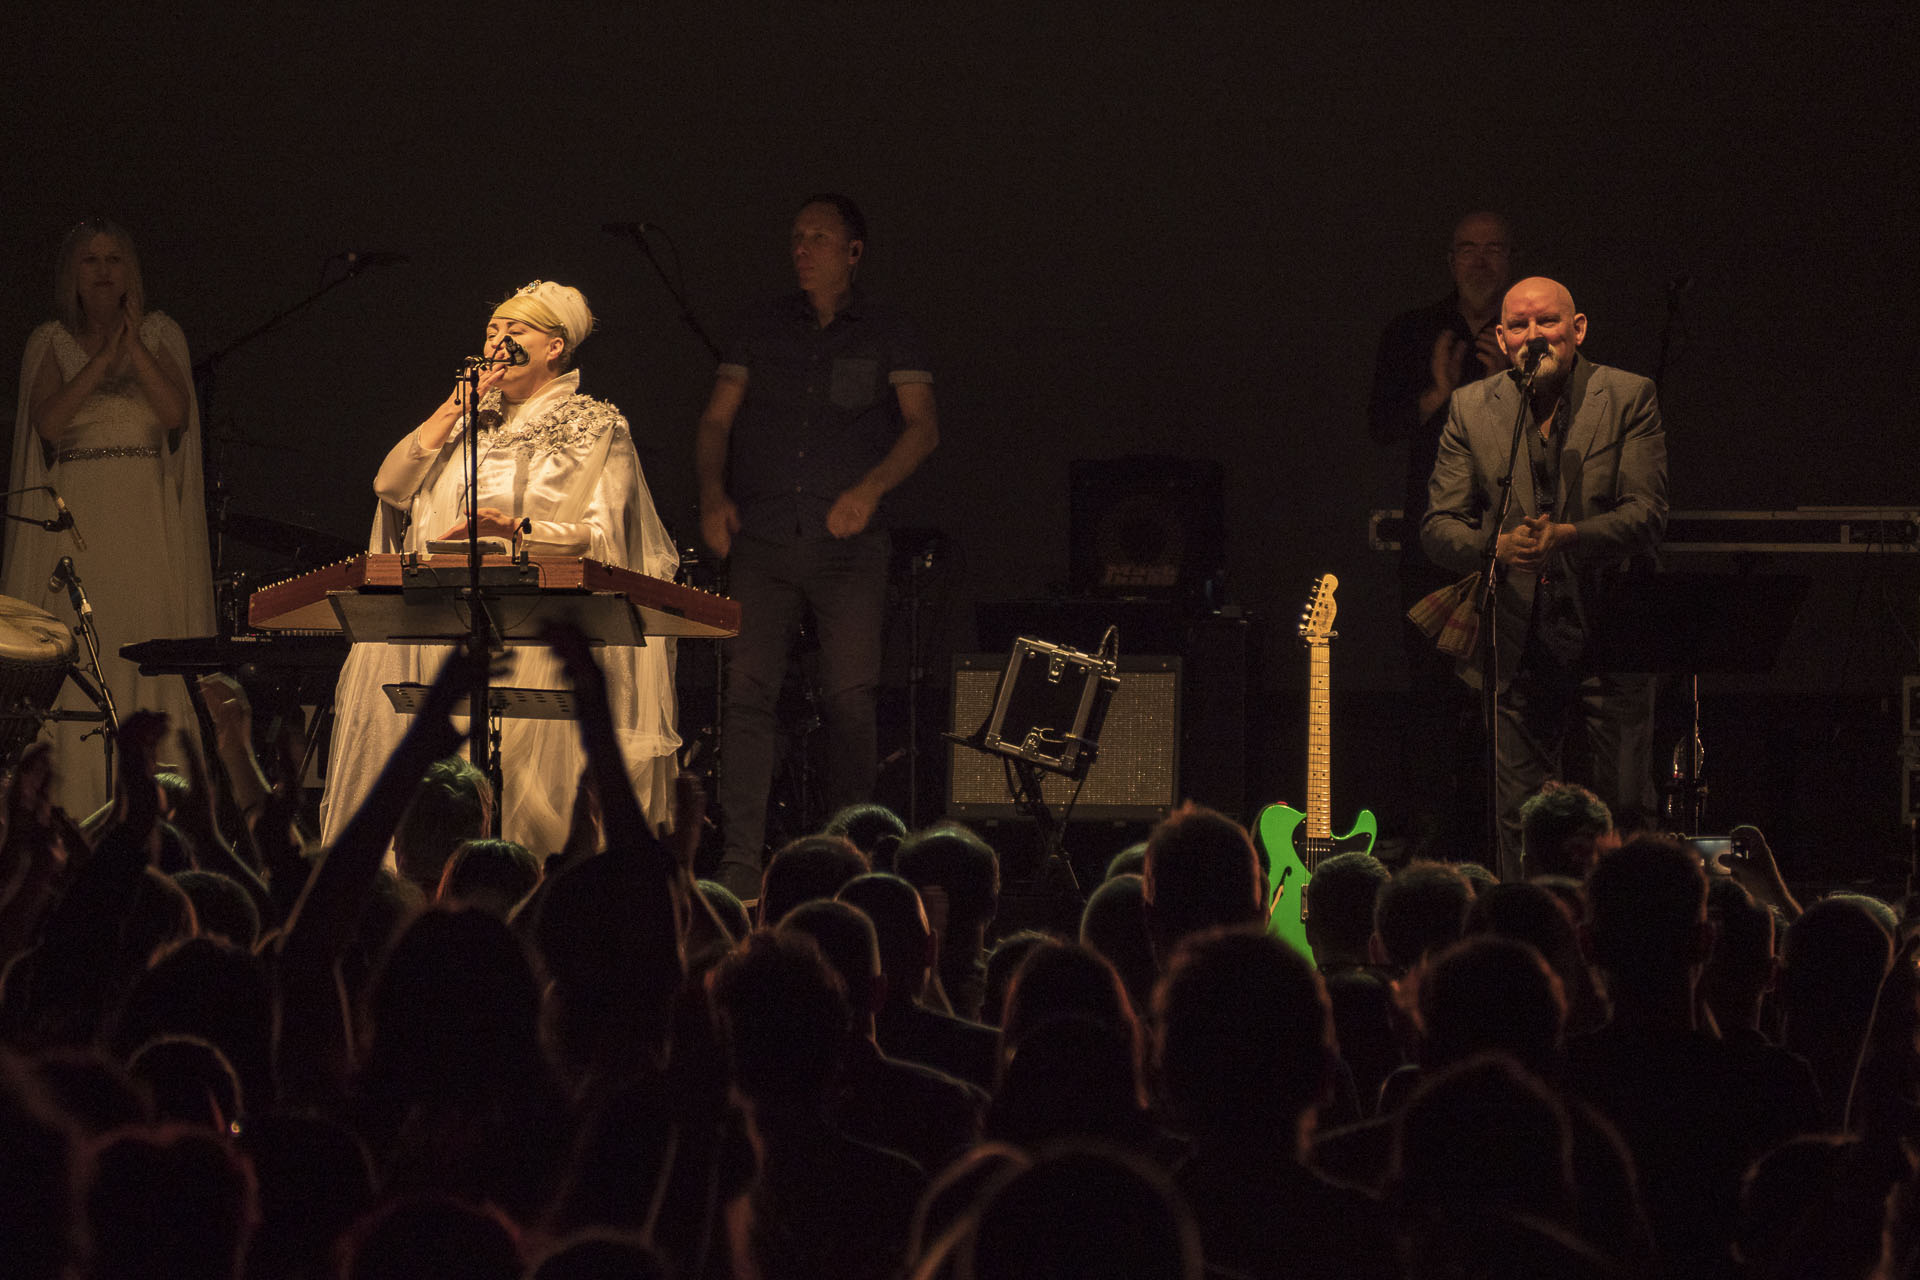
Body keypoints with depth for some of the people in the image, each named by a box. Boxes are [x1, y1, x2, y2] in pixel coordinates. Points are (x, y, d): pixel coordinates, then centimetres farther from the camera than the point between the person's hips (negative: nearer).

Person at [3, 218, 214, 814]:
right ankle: (74, 808, -9)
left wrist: (132, 345, -9)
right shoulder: (51, 342, 10)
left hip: (147, 523, 0)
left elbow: (175, 413, -4)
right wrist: (103, 357, -9)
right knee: (77, 666, -7)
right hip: (74, 519, 0)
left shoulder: (160, 334, 11)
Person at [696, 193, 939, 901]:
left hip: (848, 543, -1)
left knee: (850, 698, -6)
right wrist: (713, 494, -5)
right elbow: (716, 421, 12)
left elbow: (922, 427, 1)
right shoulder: (766, 330, 13)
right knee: (748, 692, -11)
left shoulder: (886, 334, 8)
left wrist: (870, 488, -15)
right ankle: (740, 861, -13)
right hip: (762, 542, 1)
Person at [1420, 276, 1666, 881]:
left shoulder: (1629, 398, 1)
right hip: (1520, 647, 2)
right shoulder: (1471, 409, 7)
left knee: (1624, 811, -2)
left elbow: (1646, 515, -7)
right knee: (1518, 820, 3)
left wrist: (1568, 536, -25)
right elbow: (1438, 525, 4)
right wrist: (1498, 546, -18)